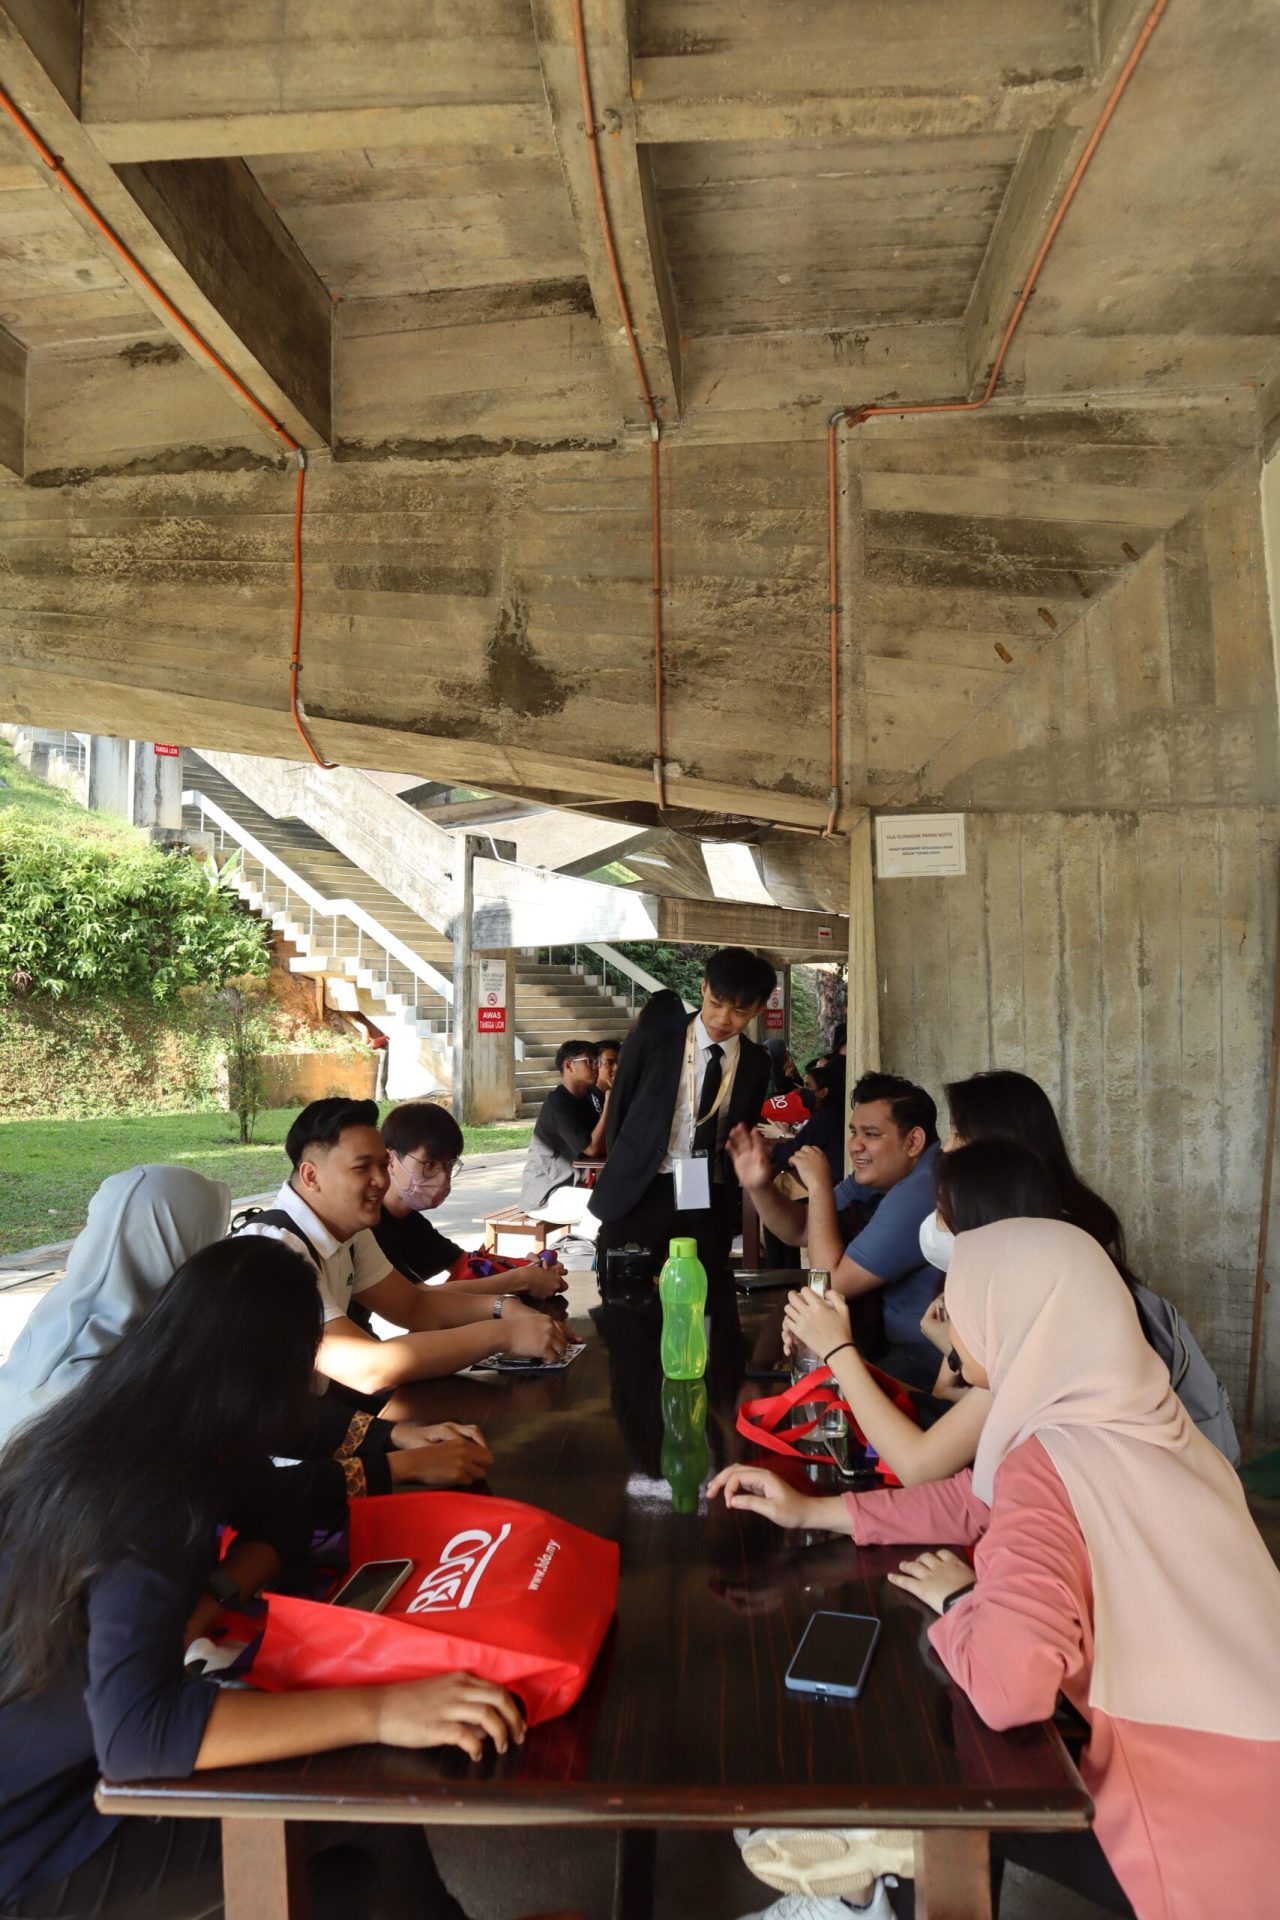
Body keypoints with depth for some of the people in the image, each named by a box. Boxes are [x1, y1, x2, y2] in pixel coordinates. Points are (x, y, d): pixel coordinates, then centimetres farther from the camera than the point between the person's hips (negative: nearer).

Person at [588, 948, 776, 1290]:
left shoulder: (755, 1063, 5)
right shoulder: (657, 1030, -4)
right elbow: (619, 1103, 5)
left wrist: (730, 1198, 8)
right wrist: (621, 1175, 10)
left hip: (710, 1203, 2)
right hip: (640, 1193, -2)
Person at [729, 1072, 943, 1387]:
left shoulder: (918, 1194, -27)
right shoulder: (879, 1174, 3)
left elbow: (833, 1284, -23)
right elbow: (799, 1231, 8)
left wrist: (819, 1186, -19)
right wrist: (760, 1186, -9)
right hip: (891, 1336, 8)